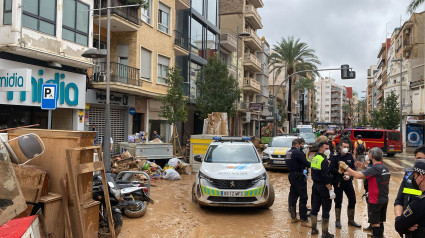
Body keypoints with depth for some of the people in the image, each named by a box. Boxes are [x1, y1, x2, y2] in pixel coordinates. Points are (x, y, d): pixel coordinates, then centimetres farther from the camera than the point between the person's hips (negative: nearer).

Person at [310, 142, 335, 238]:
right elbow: (326, 177, -21)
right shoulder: (324, 160, -17)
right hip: (323, 187, -8)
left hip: (315, 186, 8)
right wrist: (331, 190, -19)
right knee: (326, 210, 2)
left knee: (314, 208, 15)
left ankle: (314, 229, 25)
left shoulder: (314, 158, 9)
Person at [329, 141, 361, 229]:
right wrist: (343, 173, -20)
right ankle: (338, 221, 18)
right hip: (338, 182, -4)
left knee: (352, 200, 6)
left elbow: (353, 169, 7)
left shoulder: (350, 157, 6)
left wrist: (349, 175, -12)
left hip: (348, 182, 4)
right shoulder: (335, 157, -7)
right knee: (338, 202, 4)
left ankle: (351, 220, 23)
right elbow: (331, 170, -14)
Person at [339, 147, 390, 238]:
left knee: (375, 223, 2)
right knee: (380, 222, 19)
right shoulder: (385, 168, 6)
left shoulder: (375, 168, -21)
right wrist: (363, 168, 12)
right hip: (384, 199, 8)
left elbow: (358, 175, -31)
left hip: (375, 201, -8)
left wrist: (346, 167, -20)